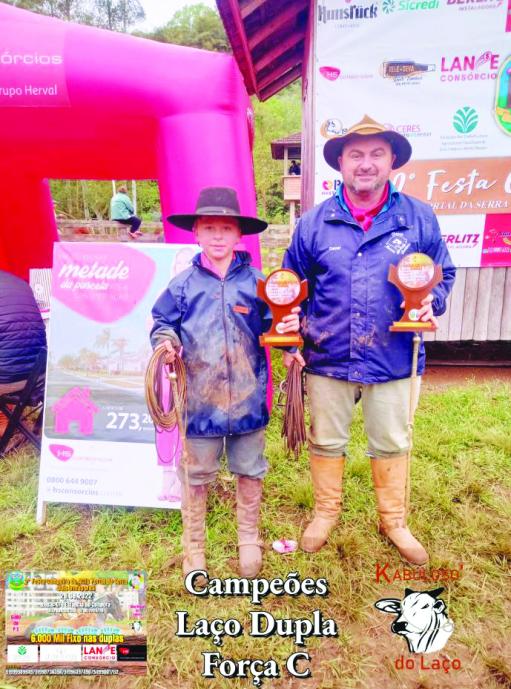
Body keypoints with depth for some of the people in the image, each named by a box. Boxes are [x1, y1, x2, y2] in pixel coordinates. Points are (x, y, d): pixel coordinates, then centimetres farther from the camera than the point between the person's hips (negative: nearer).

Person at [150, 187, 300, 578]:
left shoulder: (257, 282, -1)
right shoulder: (183, 285, 0)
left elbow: (272, 324, 4)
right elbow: (162, 322, 6)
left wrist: (288, 327, -17)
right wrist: (165, 341, -14)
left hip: (248, 397, 1)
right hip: (201, 400, 0)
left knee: (250, 470, 17)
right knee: (198, 474, 14)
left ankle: (249, 540, 40)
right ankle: (194, 546, 35)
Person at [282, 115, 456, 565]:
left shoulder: (418, 218, -1)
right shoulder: (314, 223, -1)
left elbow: (443, 274, 9)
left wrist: (431, 302, -12)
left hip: (394, 358, 0)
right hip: (327, 358, 0)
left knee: (392, 443, 16)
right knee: (326, 441, 16)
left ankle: (394, 521, 40)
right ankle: (326, 511, 41)